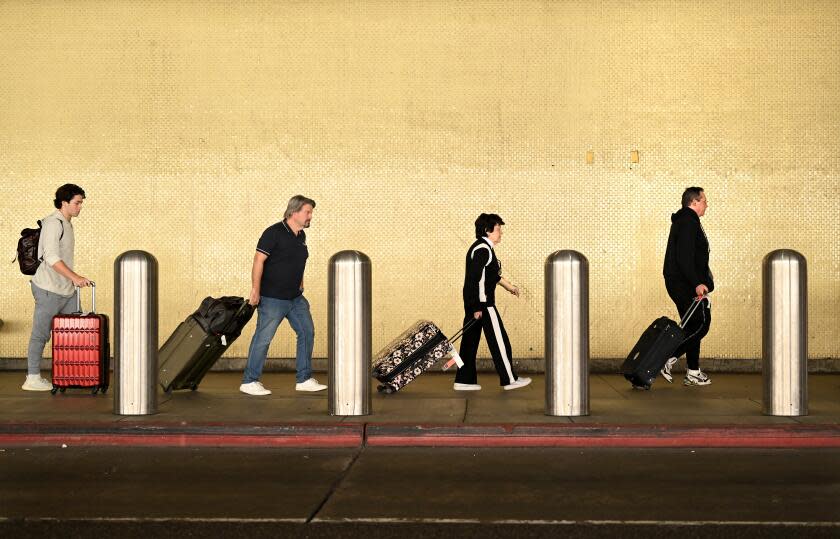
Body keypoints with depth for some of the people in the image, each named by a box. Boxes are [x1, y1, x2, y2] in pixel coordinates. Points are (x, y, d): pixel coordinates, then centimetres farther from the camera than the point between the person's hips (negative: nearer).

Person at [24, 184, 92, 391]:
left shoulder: (66, 224, 15)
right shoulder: (53, 223, -15)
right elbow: (51, 257, -24)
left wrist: (73, 280, 22)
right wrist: (75, 277, -28)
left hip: (66, 290, 9)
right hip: (49, 289, -9)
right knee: (41, 334, -1)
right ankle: (32, 379, 6)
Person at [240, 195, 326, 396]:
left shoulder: (301, 236, 10)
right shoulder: (274, 233, -14)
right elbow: (259, 260, -17)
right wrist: (255, 290, -19)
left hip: (295, 298, 8)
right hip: (272, 298, -8)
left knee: (307, 332, 8)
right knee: (263, 338, -3)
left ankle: (304, 379, 17)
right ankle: (249, 382, 6)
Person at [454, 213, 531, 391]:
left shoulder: (482, 248, 17)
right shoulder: (483, 249, -16)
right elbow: (477, 279, -21)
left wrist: (509, 286, 36)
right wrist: (478, 307, -23)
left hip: (473, 303, 10)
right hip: (482, 303, -10)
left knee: (470, 340, 10)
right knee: (498, 340, -2)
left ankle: (464, 380, 12)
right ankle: (509, 379, 6)